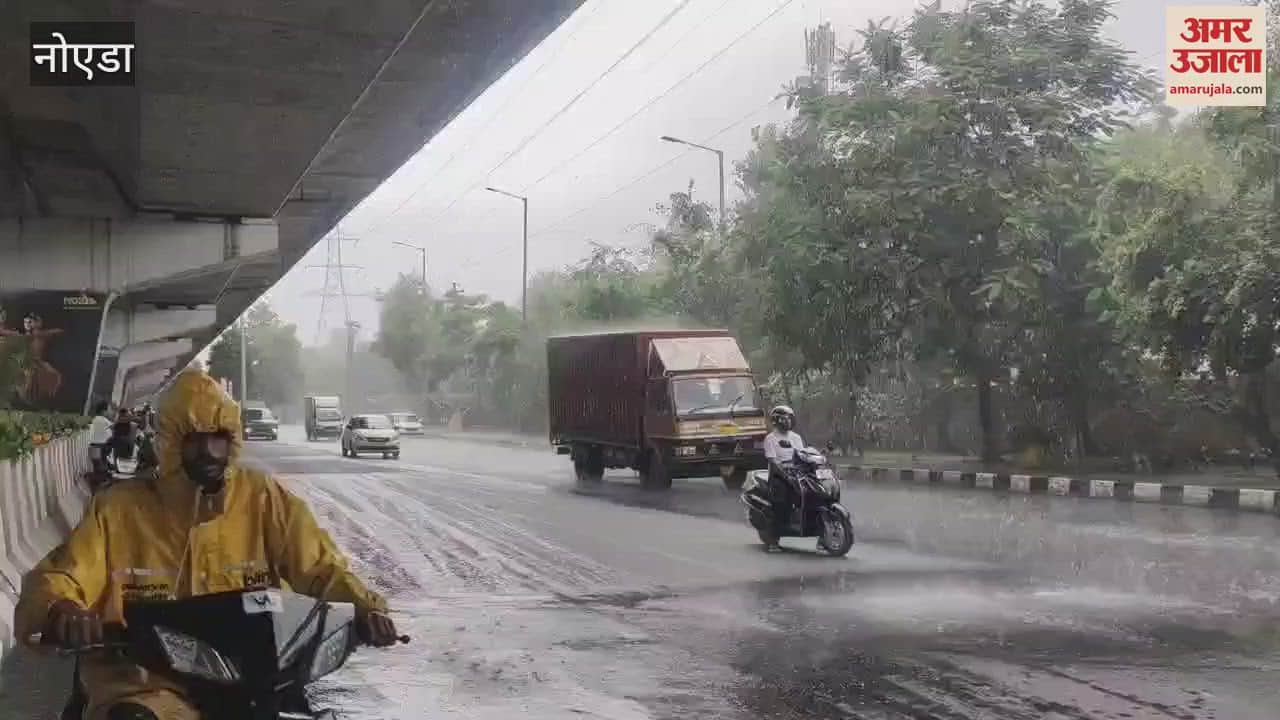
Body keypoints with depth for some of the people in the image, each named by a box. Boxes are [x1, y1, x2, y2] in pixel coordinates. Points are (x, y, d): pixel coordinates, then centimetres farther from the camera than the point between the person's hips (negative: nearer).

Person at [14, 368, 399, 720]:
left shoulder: (263, 497, 5)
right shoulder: (119, 508, 4)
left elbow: (320, 568, 7)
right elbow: (53, 584, 3)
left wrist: (363, 608, -13)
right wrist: (58, 611, -22)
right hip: (146, 686, -2)